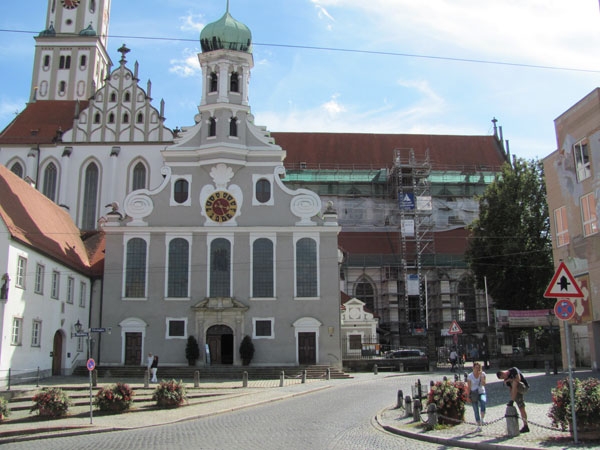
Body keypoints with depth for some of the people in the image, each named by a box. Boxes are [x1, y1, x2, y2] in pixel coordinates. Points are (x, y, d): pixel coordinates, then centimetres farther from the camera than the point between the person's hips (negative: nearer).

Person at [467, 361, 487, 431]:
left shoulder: (483, 374, -3)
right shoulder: (470, 376, -6)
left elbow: (484, 384, -15)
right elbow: (469, 387, -3)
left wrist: (481, 376, -21)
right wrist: (468, 396, -5)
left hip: (482, 393, 0)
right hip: (474, 394, 0)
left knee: (483, 401, -34)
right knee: (476, 411, -1)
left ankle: (482, 419, -26)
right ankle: (479, 426, 10)